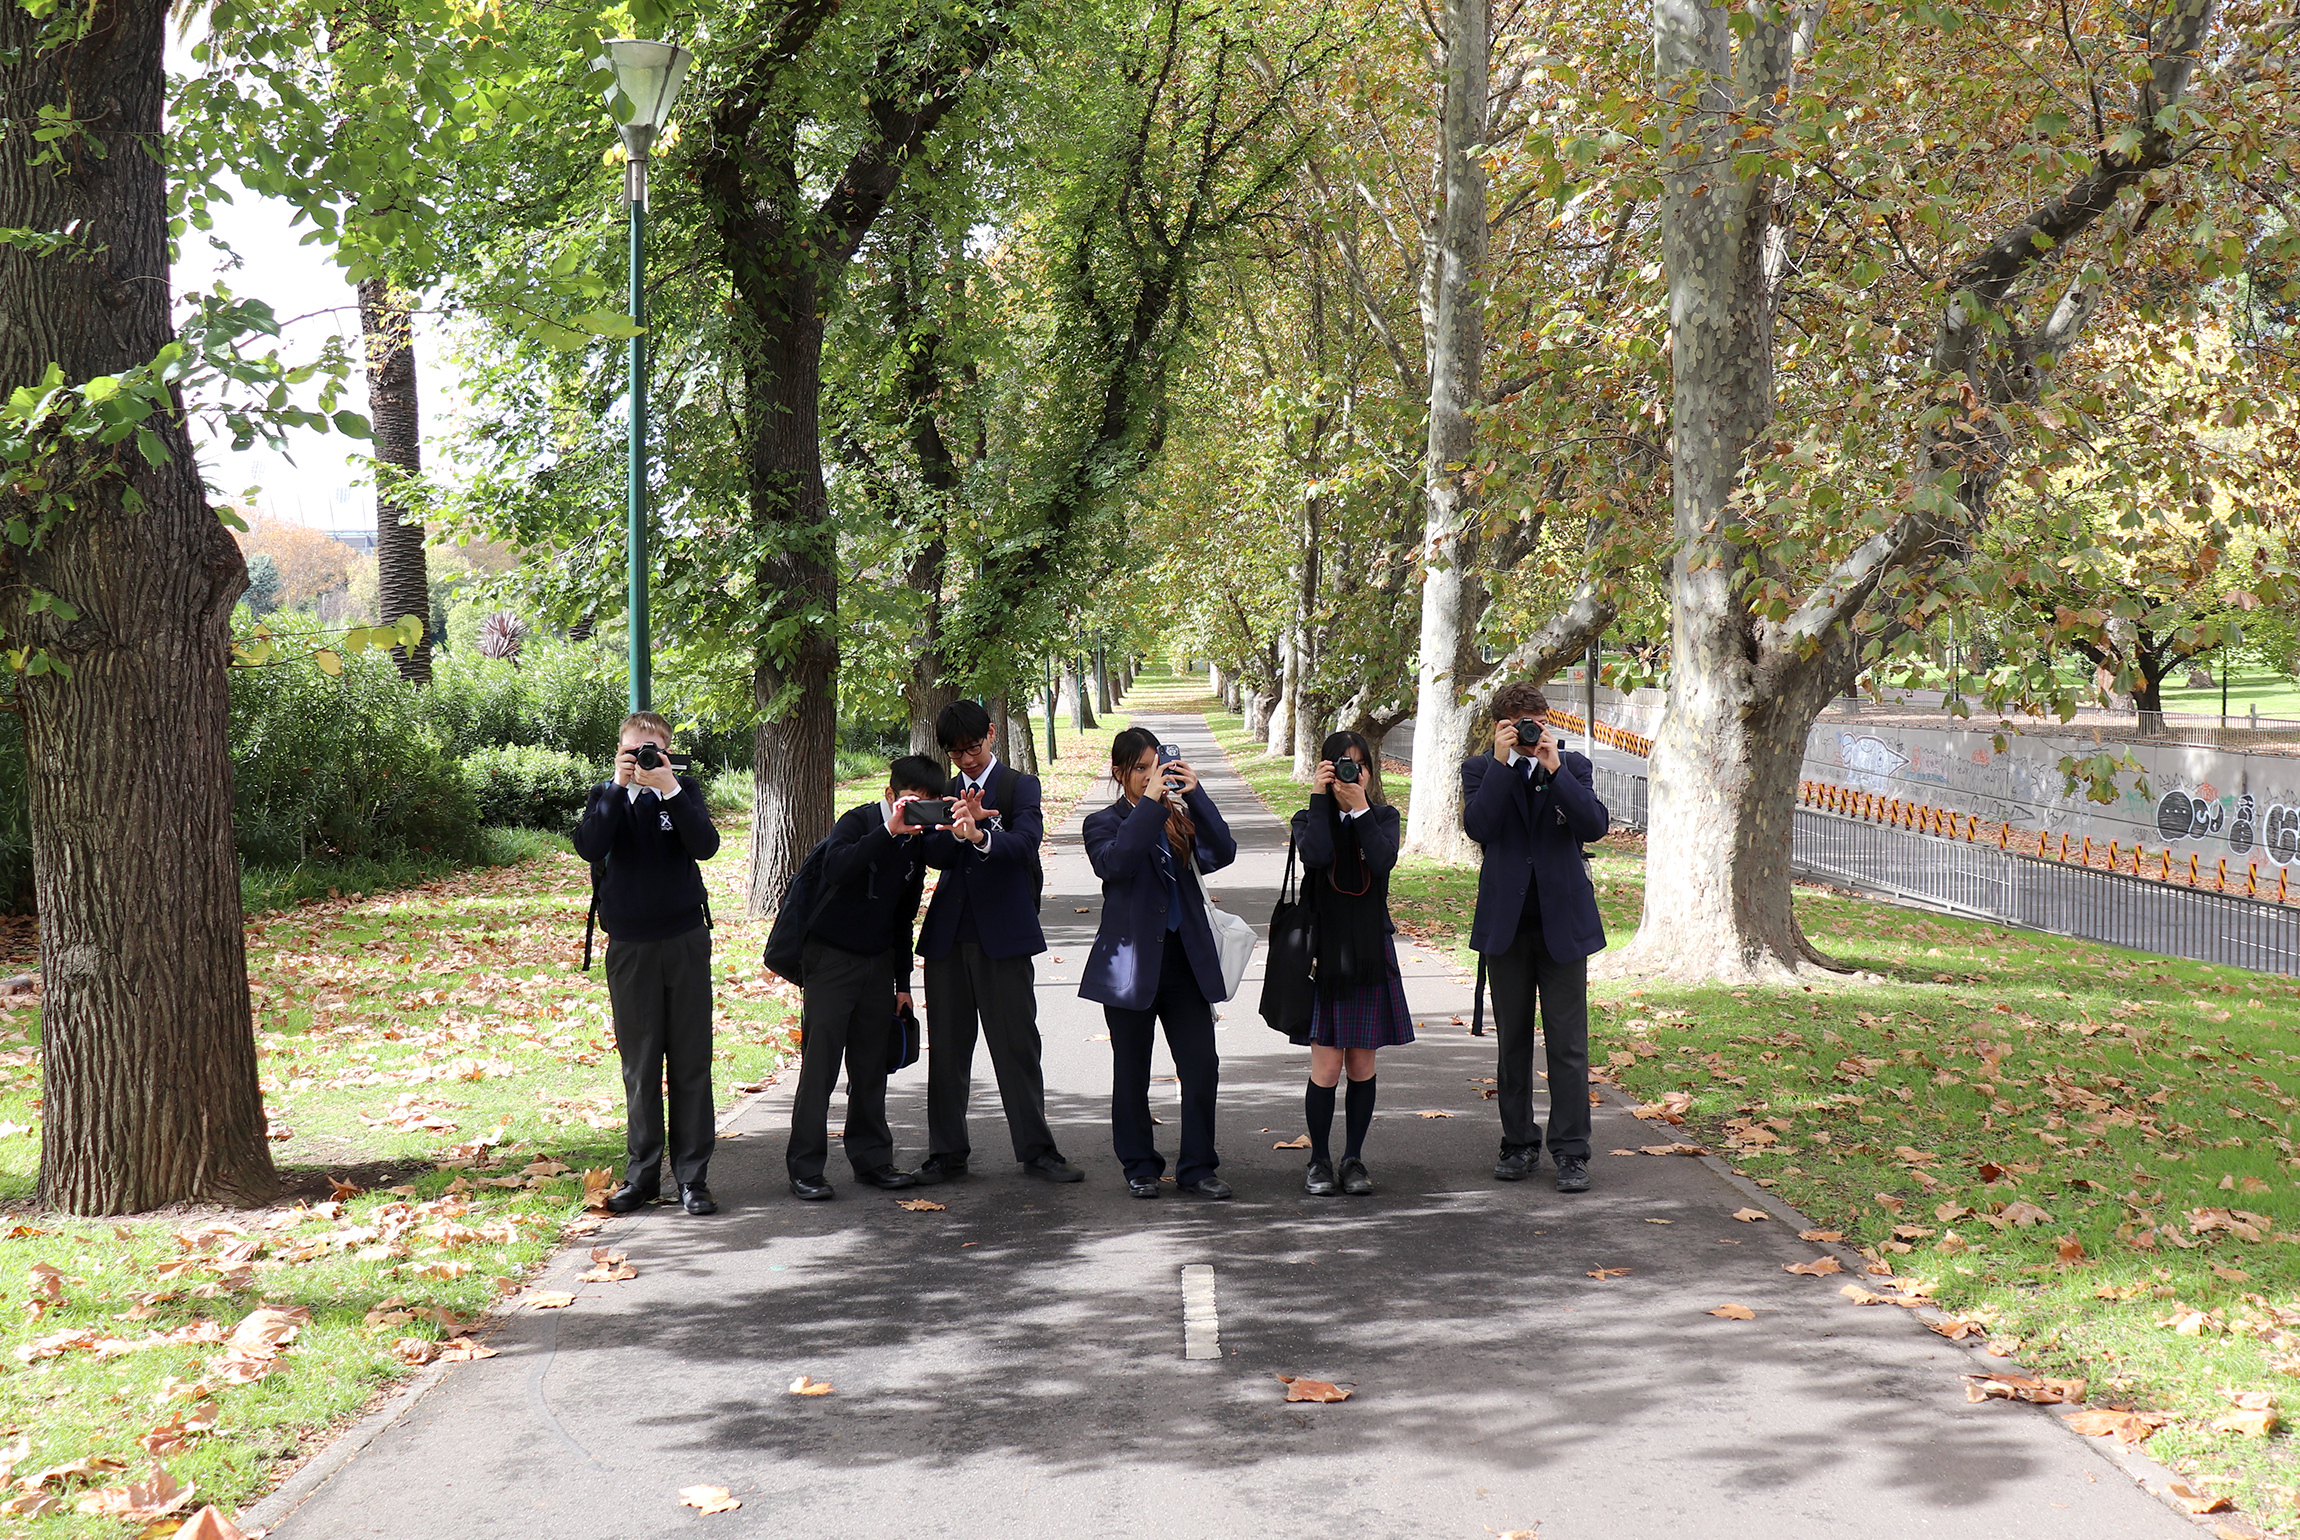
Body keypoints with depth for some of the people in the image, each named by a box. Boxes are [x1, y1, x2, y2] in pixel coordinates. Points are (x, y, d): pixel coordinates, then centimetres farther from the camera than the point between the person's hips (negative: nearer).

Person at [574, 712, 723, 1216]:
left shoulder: (684, 792, 3)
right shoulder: (607, 796, 4)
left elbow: (706, 846, -14)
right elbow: (589, 848, -15)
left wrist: (670, 789, -20)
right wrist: (618, 787, -18)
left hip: (685, 942, 0)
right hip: (629, 946, 0)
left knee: (691, 1063, 1)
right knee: (639, 1065, 5)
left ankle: (692, 1177, 5)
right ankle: (641, 1174, 14)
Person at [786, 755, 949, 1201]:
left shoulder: (917, 841, 7)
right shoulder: (858, 822, -11)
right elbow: (836, 868, -33)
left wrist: (902, 982, 16)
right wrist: (889, 830, -37)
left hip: (879, 962, 6)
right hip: (832, 958, -6)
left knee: (873, 1066, 8)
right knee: (819, 1064, -6)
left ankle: (872, 1160, 17)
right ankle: (805, 1169, -2)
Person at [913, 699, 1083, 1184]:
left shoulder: (1020, 786, 2)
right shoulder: (945, 792, 13)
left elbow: (1025, 844, -17)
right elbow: (933, 855, 0)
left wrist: (982, 836, -36)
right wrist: (958, 830, -21)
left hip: (1003, 935, -4)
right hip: (948, 935, 4)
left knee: (1017, 1047, -1)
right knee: (947, 1048, 7)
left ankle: (1037, 1151, 6)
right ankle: (947, 1153, 15)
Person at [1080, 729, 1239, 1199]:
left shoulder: (1181, 816, 10)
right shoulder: (1103, 823, 2)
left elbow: (1222, 854, -7)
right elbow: (1115, 862, -20)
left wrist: (1195, 794, -15)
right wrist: (1150, 803, -21)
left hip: (1186, 959, 3)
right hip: (1131, 961, -2)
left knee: (1202, 1066, -2)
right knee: (1132, 1073, 7)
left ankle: (1197, 1167, 9)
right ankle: (1140, 1166, 20)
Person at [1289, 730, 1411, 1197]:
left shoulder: (1384, 817, 7)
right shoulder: (1310, 820, 4)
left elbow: (1383, 861, -13)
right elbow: (1316, 854, -19)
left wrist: (1360, 809, -14)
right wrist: (1320, 798, -13)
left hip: (1371, 953, 2)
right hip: (1323, 951, -2)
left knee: (1362, 1063, 5)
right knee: (1326, 1065, -4)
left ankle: (1354, 1159, 17)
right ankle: (1320, 1161, 10)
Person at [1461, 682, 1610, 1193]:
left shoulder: (1573, 766, 4)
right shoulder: (1481, 770, 3)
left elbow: (1595, 826, -12)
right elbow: (1478, 827, -15)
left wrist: (1555, 768, -17)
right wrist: (1502, 762, -18)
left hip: (1562, 920, -1)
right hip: (1506, 921, 1)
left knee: (1567, 1043, -3)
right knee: (1513, 1040, 10)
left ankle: (1570, 1151, 2)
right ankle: (1519, 1145, 21)